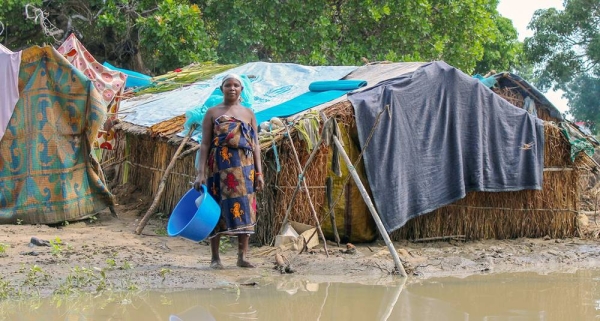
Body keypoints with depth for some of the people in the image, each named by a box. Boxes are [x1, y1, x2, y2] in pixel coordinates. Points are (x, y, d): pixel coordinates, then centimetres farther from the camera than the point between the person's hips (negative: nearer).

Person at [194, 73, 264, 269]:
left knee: (244, 208, -2)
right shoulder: (212, 113, 7)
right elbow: (205, 144, 2)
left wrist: (259, 173, 3)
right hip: (219, 165, -2)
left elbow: (255, 144, 11)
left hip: (244, 166, 2)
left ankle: (242, 256, 4)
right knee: (217, 208, -2)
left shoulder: (249, 114, 13)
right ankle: (215, 257, 4)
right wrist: (201, 173, -7)